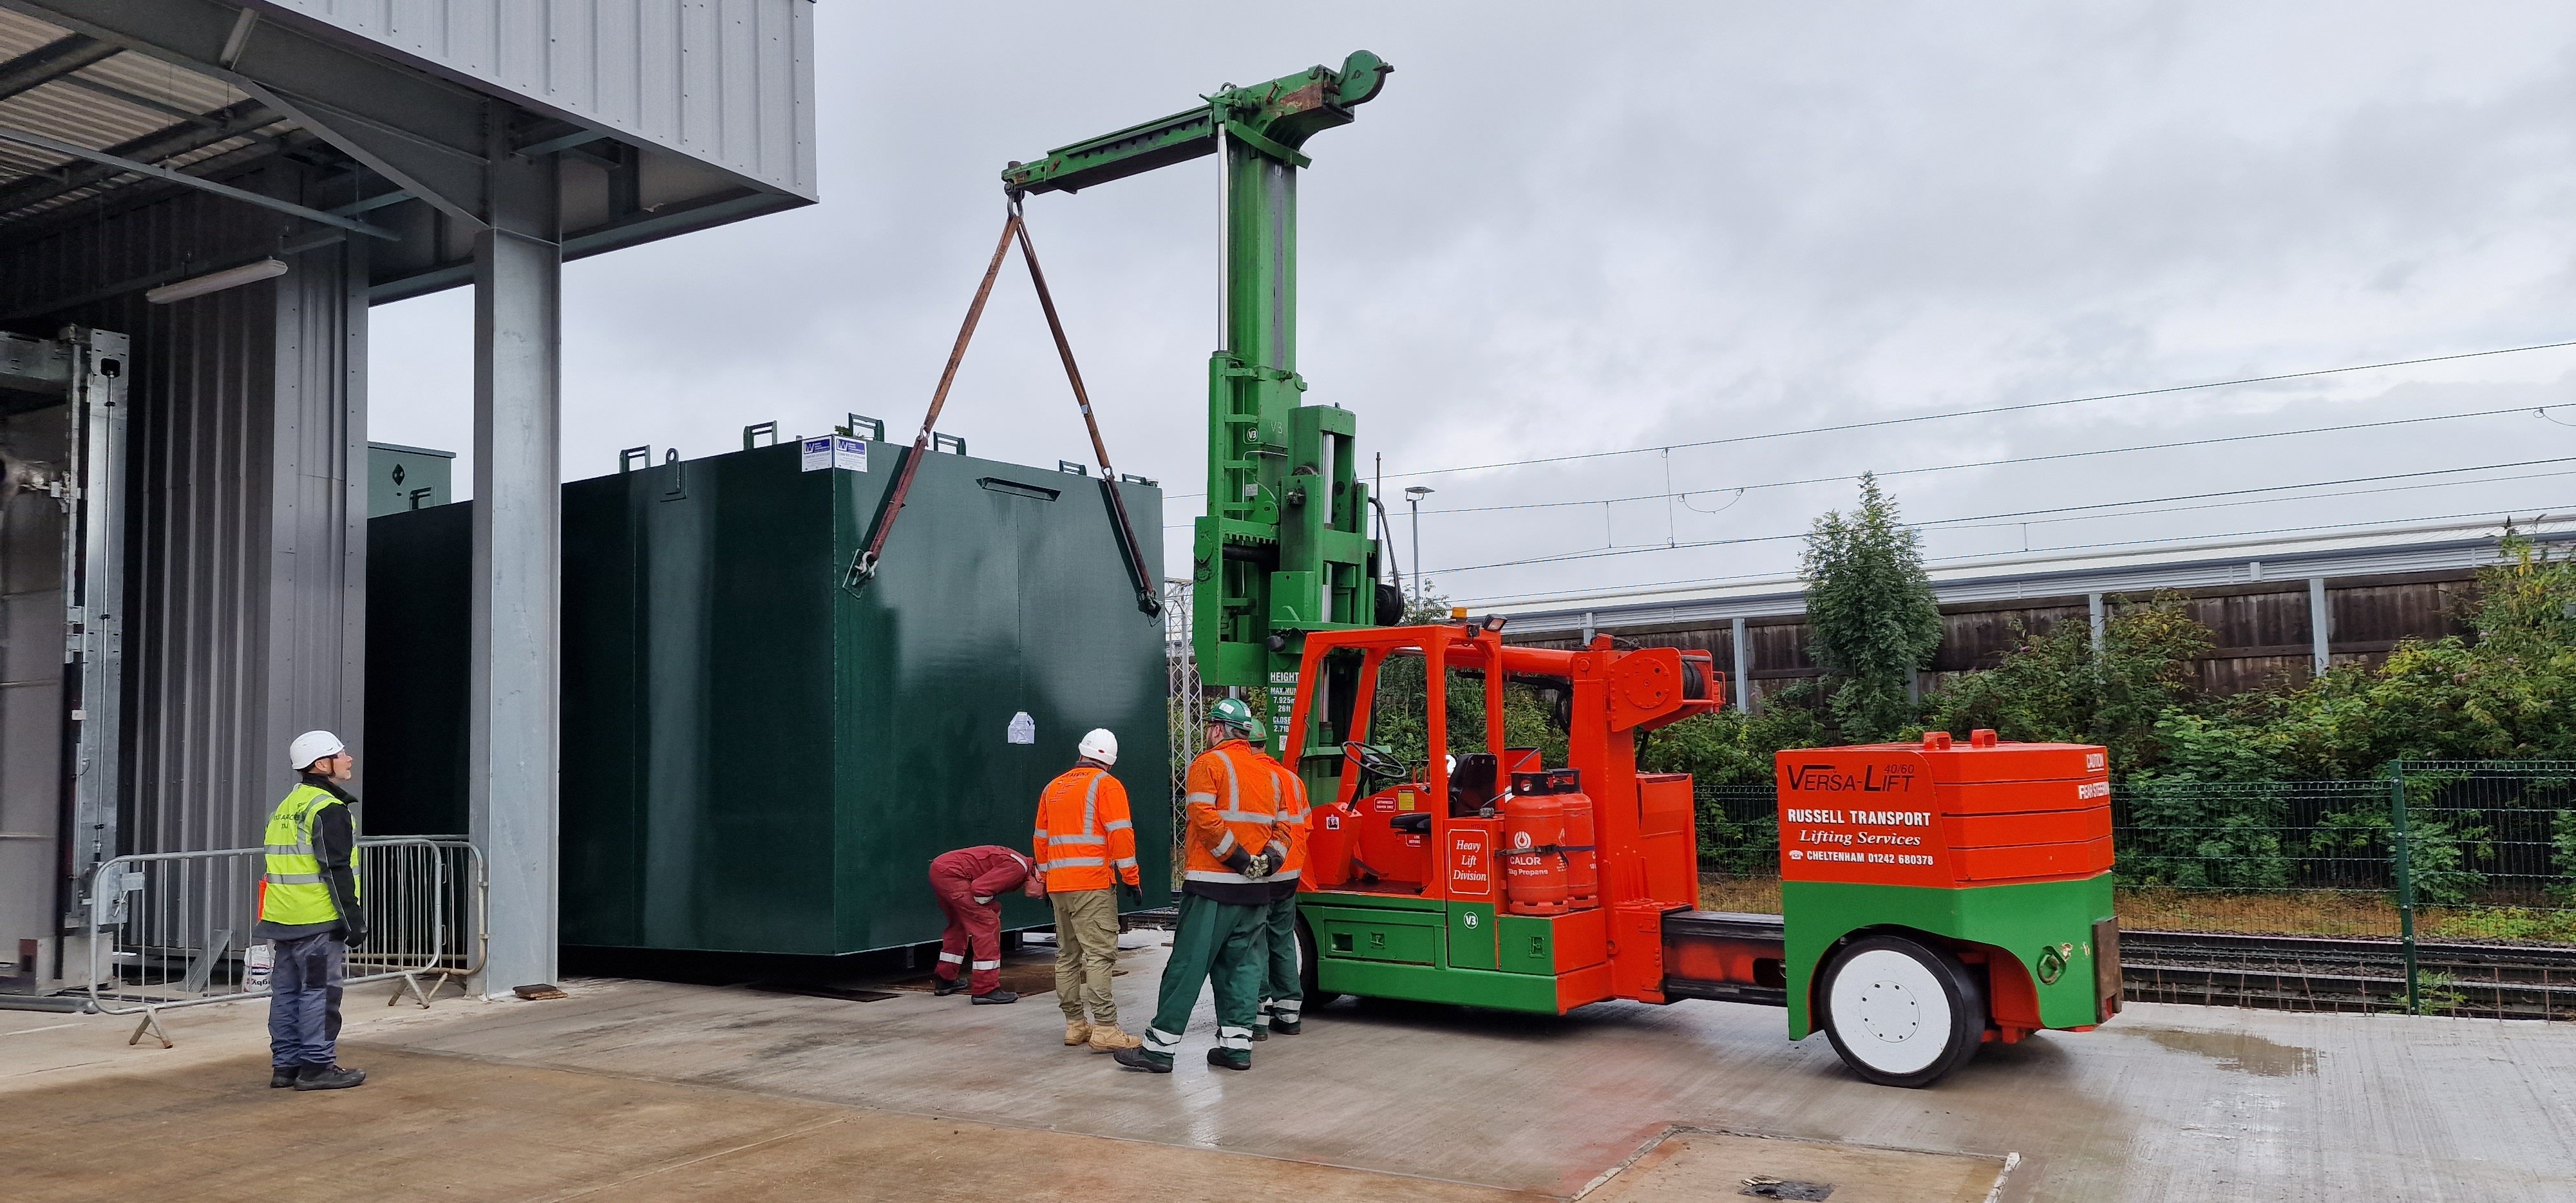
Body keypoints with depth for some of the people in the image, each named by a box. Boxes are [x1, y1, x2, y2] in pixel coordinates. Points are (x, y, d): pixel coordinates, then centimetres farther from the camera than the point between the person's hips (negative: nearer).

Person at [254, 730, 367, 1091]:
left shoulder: (287, 807, 18)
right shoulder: (329, 810, -13)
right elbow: (337, 871, -17)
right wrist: (354, 920, -13)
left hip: (283, 919, 9)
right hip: (318, 921, -9)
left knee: (286, 992, 12)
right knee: (320, 993, -4)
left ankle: (286, 1064, 18)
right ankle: (317, 1066, -1)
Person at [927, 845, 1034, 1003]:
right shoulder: (1018, 867, -14)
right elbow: (980, 888, -19)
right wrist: (993, 908, -2)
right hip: (951, 873, -11)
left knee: (959, 924, 26)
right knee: (987, 924, -8)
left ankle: (945, 980, 37)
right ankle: (986, 990, -8)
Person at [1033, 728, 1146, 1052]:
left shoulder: (1053, 788, 17)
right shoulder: (1106, 785, -4)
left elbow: (1041, 839, 21)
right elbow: (1120, 834, -11)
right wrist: (1131, 878, -6)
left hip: (1058, 884, 7)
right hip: (1092, 885, -7)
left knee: (1067, 955, 13)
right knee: (1100, 954, -10)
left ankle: (1075, 1025, 18)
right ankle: (1104, 1030, -15)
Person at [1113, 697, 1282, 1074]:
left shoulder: (1209, 763, -5)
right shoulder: (1268, 773, 15)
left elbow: (1205, 818, -17)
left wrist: (1238, 858, -13)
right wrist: (1270, 859, 2)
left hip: (1212, 886, -6)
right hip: (1255, 889, 6)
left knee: (1187, 964, -4)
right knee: (1241, 965, 11)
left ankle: (1160, 1046, -2)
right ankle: (1236, 1044, 9)